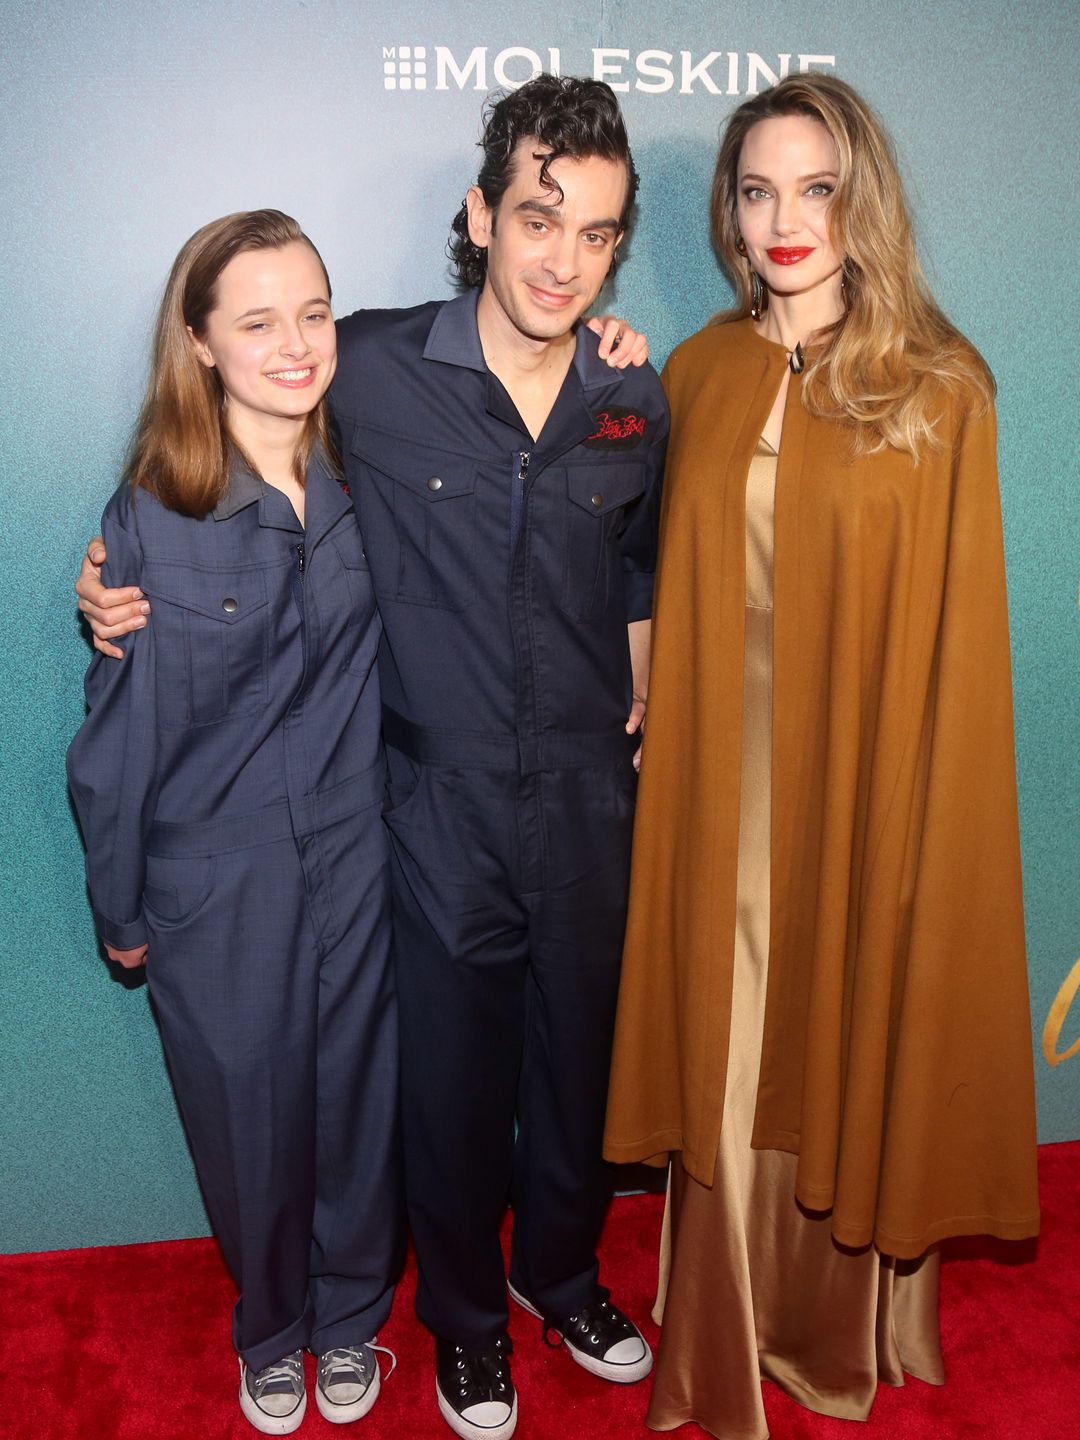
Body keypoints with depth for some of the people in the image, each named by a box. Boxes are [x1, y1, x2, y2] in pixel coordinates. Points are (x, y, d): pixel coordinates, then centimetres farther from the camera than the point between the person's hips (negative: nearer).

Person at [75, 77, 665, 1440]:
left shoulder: (637, 407, -1)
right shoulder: (372, 370, -10)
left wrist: (641, 703, 11)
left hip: (590, 800, 3)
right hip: (445, 803, -2)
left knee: (579, 1048, 19)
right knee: (453, 1069, 13)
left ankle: (560, 1268, 49)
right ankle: (464, 1314, 42)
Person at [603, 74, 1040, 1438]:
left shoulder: (939, 389, -5)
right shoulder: (700, 374, 5)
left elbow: (954, 623, -5)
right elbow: (670, 591, 8)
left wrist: (916, 806, -8)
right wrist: (664, 732, 1)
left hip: (864, 775, -2)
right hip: (720, 779, 3)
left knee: (846, 1048, 11)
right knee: (723, 1057, 11)